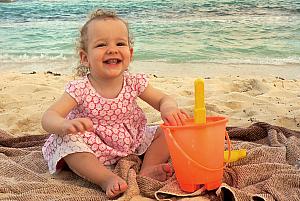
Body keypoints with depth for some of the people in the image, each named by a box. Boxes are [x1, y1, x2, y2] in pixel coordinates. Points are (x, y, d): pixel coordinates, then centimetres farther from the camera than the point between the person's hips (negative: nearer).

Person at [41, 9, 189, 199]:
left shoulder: (135, 82, -10)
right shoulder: (80, 89, -20)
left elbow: (163, 99, -2)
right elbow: (49, 117, -25)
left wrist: (169, 108, -29)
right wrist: (65, 125, -50)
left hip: (132, 142, 4)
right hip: (93, 149, -3)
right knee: (68, 142, -31)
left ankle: (147, 170, -18)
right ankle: (108, 179, -35)